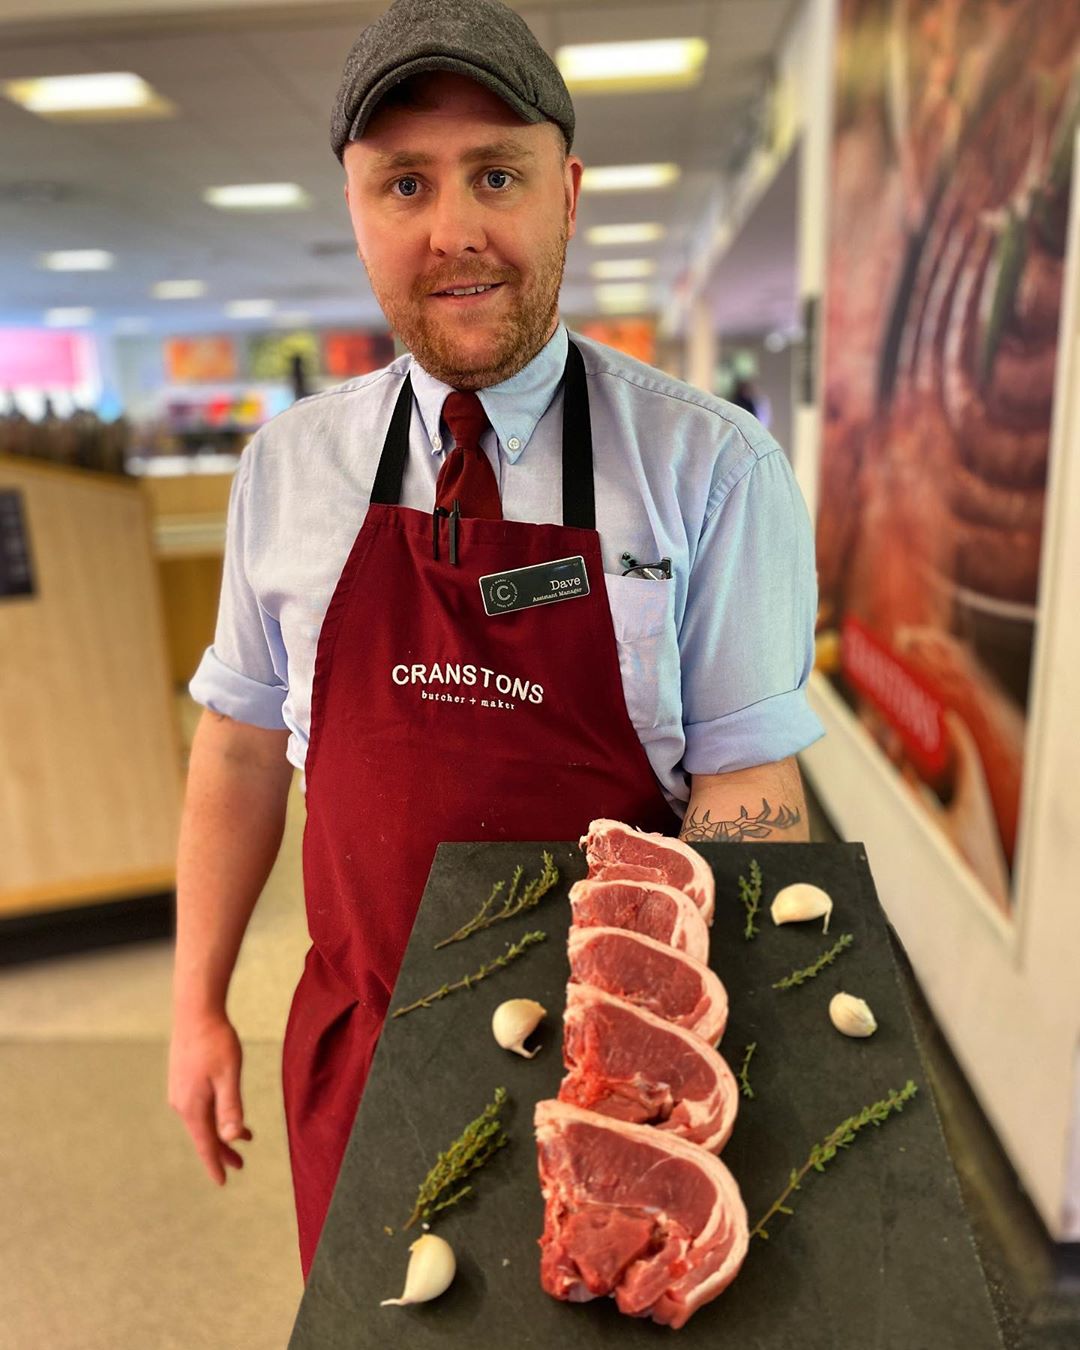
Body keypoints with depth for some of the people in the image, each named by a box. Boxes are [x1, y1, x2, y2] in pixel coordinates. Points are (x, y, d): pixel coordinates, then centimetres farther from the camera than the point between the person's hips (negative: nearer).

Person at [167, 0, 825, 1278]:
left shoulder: (713, 468, -13)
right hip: (358, 1046, 3)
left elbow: (748, 791, -14)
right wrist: (197, 1008, 7)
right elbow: (241, 745, 3)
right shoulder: (288, 463, -3)